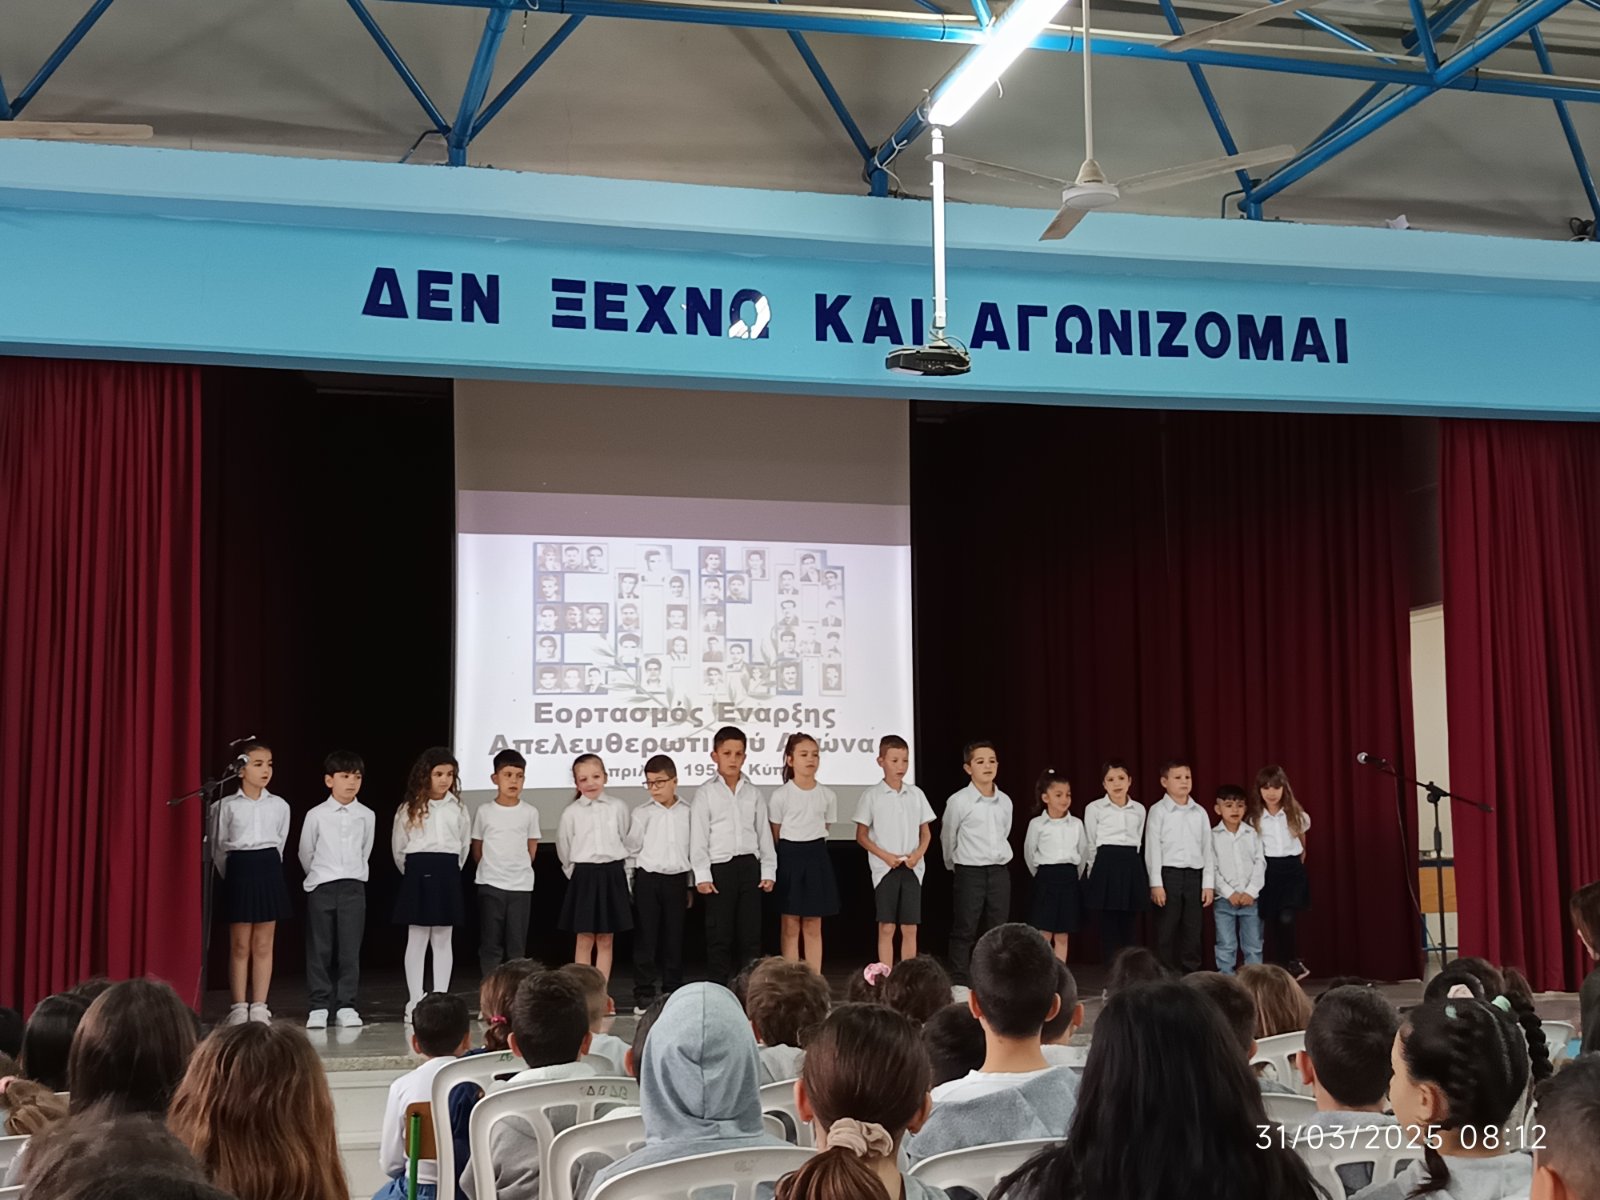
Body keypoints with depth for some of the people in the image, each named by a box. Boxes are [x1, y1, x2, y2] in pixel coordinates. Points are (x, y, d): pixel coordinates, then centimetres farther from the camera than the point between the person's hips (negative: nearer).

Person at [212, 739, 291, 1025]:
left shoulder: (279, 806, 3)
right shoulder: (227, 805, -2)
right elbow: (218, 846, 6)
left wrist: (267, 867, 11)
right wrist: (233, 874, 10)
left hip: (269, 870, 2)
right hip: (239, 871, -2)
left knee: (263, 945, 5)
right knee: (240, 946, 3)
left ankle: (259, 1007, 10)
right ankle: (239, 1007, 9)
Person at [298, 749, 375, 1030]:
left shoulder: (367, 816, 3)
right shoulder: (316, 815, -1)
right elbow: (306, 853, 9)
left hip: (353, 887, 1)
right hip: (320, 888, -1)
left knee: (350, 950, 0)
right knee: (319, 950, 2)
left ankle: (346, 1007, 7)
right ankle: (318, 1007, 9)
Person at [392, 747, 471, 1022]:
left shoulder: (456, 808, 7)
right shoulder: (409, 809, 1)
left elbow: (464, 844, 14)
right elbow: (398, 847, 7)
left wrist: (450, 870, 13)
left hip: (447, 874, 2)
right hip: (418, 873, -2)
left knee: (443, 940, 5)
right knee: (417, 939, 1)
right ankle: (414, 1002, 5)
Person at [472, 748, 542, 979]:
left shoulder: (530, 812, 0)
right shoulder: (484, 811, -2)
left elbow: (532, 849, 10)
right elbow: (477, 849, 9)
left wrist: (518, 869, 10)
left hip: (521, 885, 1)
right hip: (490, 885, -1)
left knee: (517, 945, 5)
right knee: (490, 943, 2)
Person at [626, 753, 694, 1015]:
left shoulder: (687, 812, 4)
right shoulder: (642, 813, 0)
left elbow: (693, 850, 10)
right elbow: (632, 849, 3)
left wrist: (690, 886, 11)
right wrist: (630, 885, -3)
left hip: (677, 879, 1)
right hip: (648, 879, -1)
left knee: (674, 938, 7)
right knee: (645, 938, 1)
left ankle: (673, 992, 17)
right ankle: (644, 995, 6)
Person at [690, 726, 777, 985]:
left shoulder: (753, 793, 10)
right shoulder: (706, 793, 1)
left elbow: (764, 833, 11)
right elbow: (698, 837, -2)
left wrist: (768, 871, 5)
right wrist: (702, 875, -9)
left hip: (749, 866, 3)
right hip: (719, 867, -3)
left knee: (751, 934, 5)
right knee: (719, 935, 2)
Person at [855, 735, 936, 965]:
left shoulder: (915, 794, 7)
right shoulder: (871, 795, -2)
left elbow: (926, 832, 12)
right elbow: (861, 836, 0)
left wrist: (918, 853, -7)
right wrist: (885, 856, -12)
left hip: (912, 868, 3)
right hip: (885, 868, -3)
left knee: (910, 928, 4)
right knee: (886, 928, -1)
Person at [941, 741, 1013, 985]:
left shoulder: (1005, 801, 5)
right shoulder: (958, 801, -9)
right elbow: (947, 838, 4)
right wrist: (955, 865, 14)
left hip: (999, 871, 5)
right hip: (970, 873, -5)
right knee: (964, 931, -1)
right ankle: (958, 983, 3)